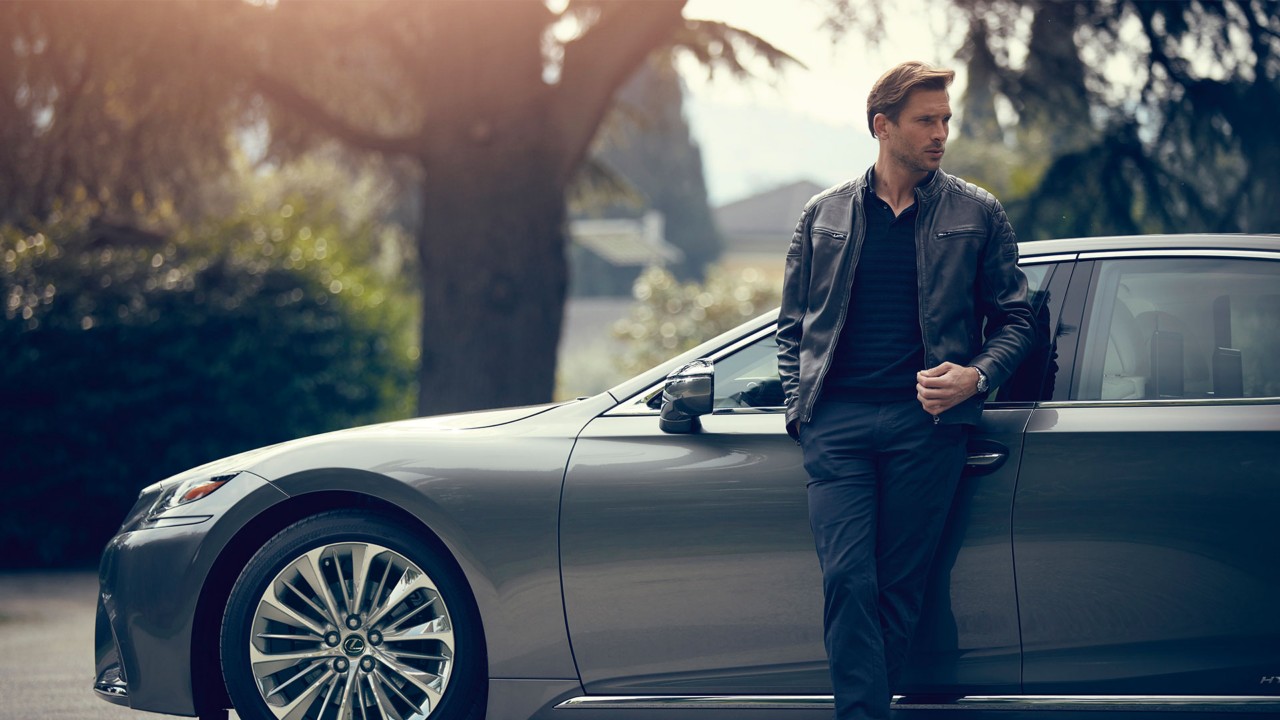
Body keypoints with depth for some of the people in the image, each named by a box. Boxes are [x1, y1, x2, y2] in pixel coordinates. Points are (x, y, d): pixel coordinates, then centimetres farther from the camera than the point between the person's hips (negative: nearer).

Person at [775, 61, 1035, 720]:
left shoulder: (976, 215, 9)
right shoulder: (825, 214, 13)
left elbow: (1013, 318, 12)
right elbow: (792, 324, 19)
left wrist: (976, 375, -7)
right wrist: (800, 405, 6)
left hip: (926, 420, -1)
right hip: (836, 423, 1)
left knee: (898, 589, -2)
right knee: (847, 579, -12)